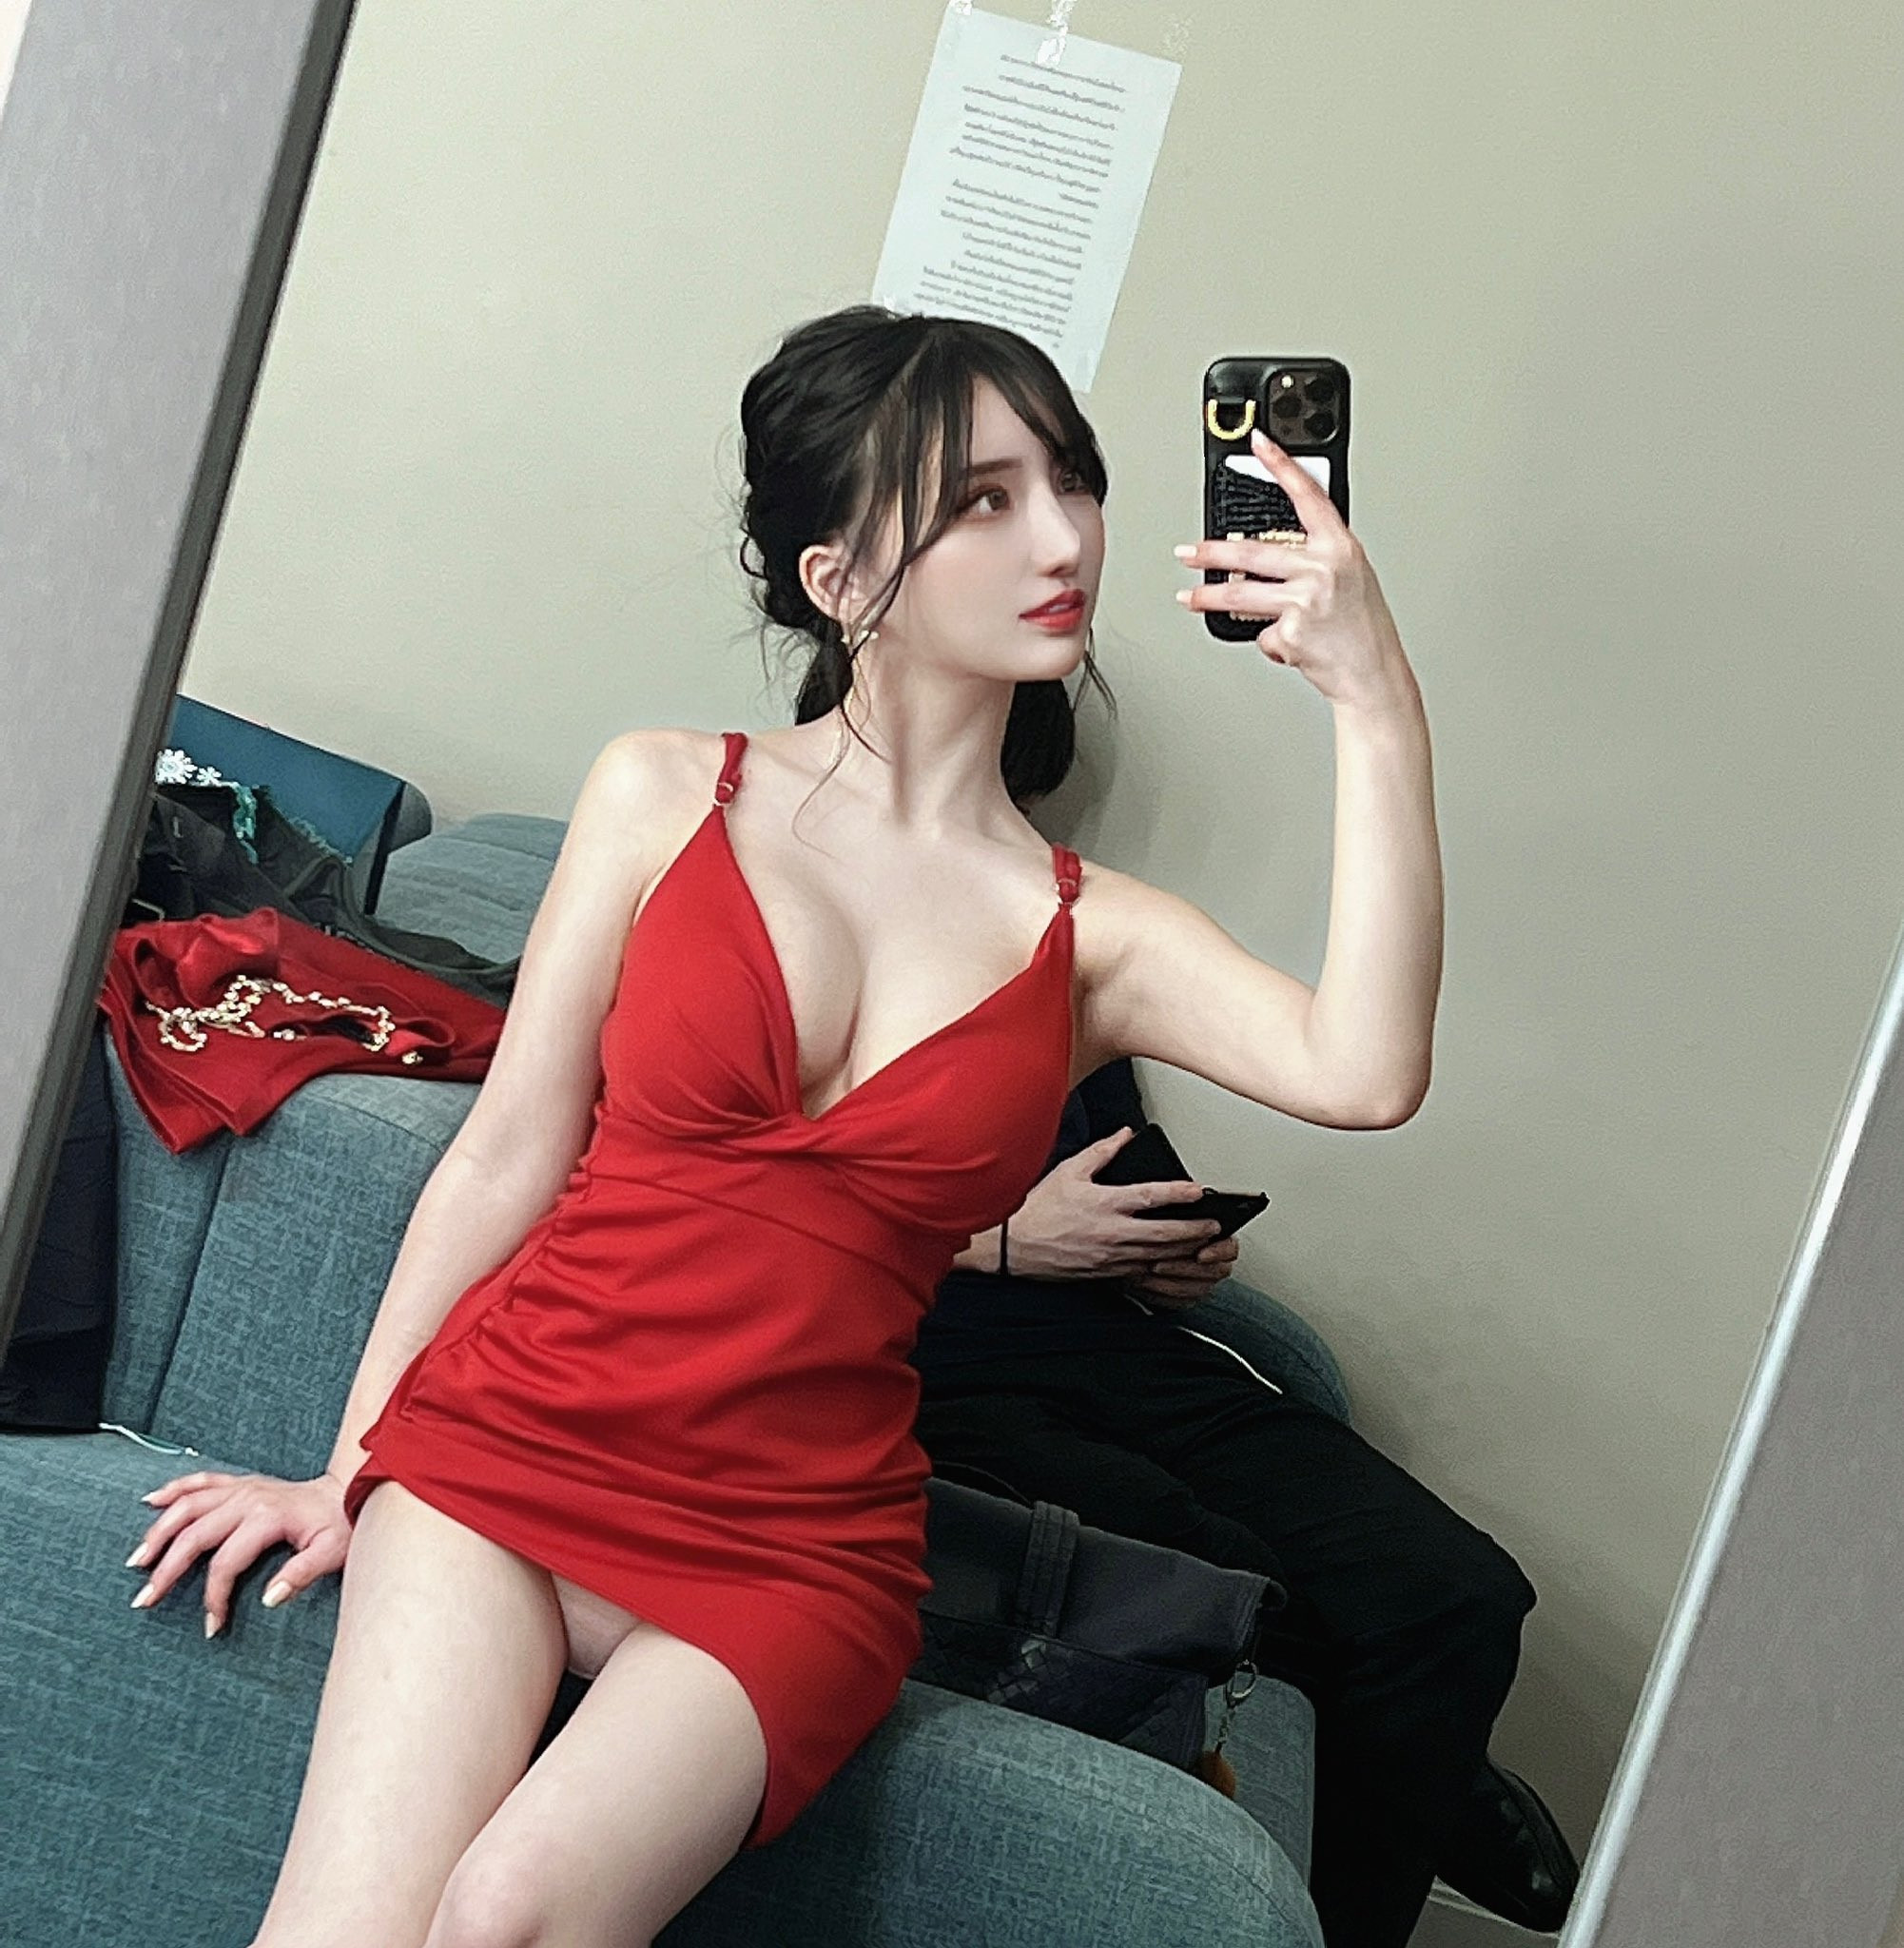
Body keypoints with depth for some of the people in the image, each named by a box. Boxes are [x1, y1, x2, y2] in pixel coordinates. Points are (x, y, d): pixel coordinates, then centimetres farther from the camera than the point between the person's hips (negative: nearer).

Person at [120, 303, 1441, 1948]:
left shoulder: (1099, 937, 3)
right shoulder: (666, 796, 3)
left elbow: (1363, 1072, -16)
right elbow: (509, 1153, 4)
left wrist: (1376, 705, -19)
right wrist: (347, 1471, 5)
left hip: (796, 1548, 0)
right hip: (505, 1433, 0)